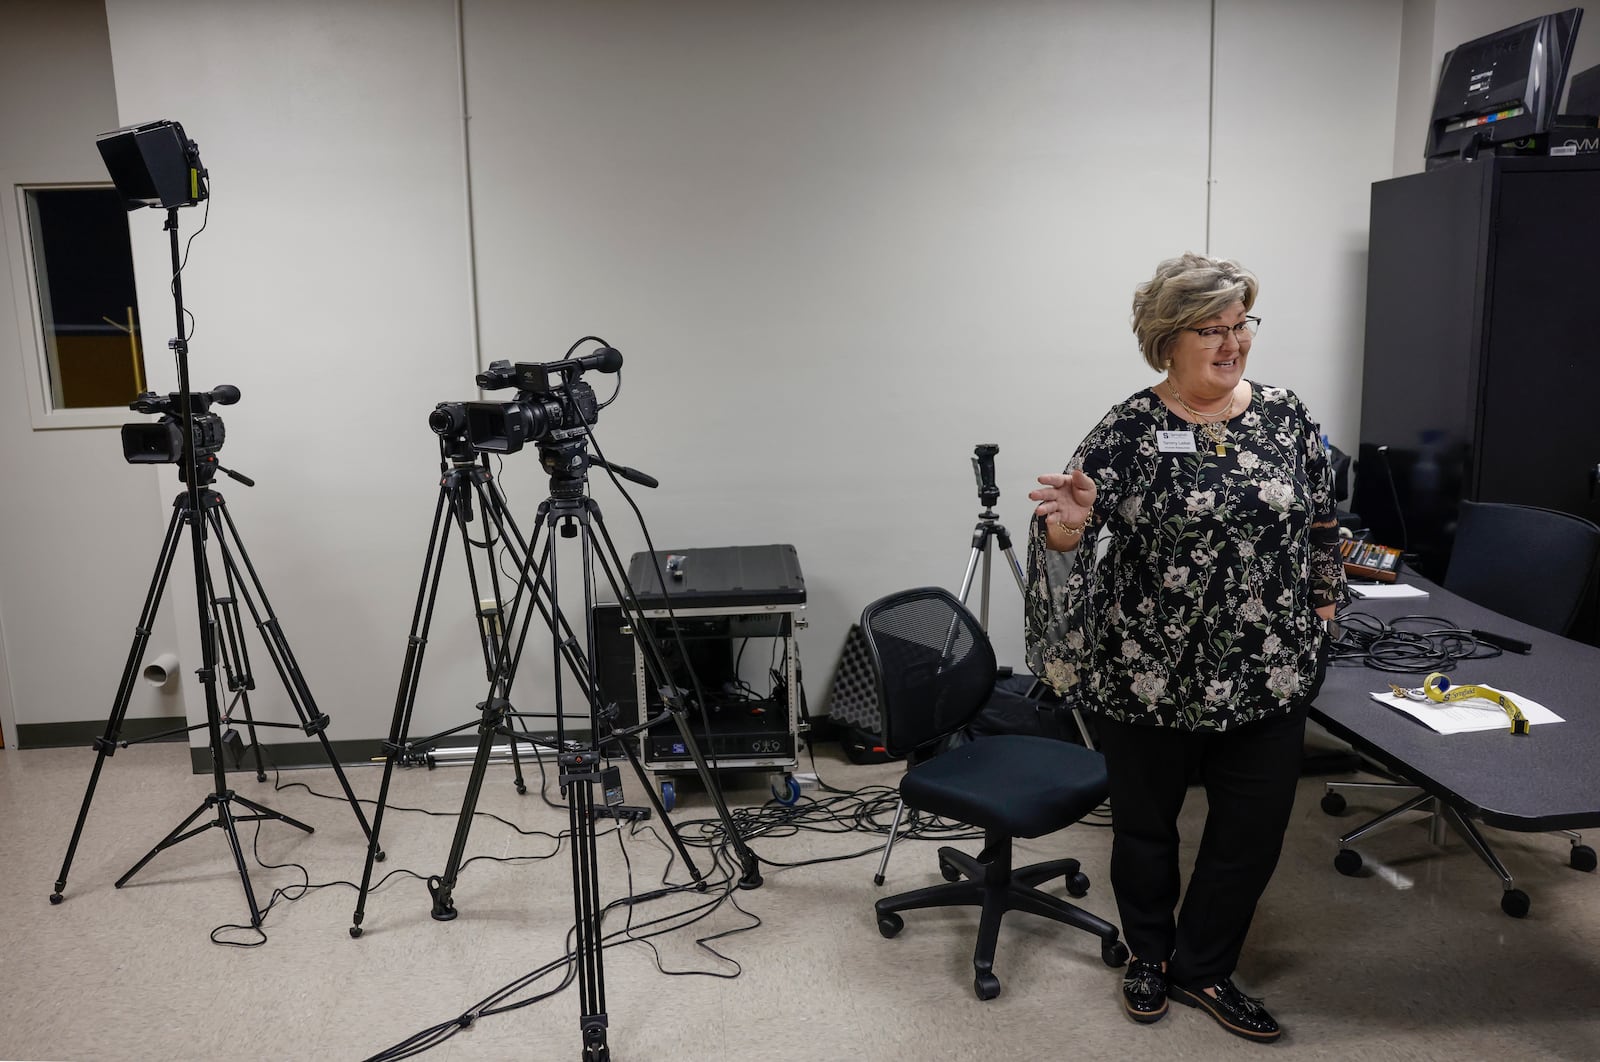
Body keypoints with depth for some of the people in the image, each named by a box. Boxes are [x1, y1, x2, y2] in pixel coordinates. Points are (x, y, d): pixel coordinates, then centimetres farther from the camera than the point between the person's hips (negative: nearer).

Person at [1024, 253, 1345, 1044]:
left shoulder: (1288, 417, 2)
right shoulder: (1127, 431, -9)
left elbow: (1320, 525, 14)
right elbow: (1069, 530, -16)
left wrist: (1323, 600, 16)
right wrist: (1070, 521, -37)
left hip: (1269, 674, 3)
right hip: (1149, 675, -3)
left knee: (1253, 832, 11)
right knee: (1145, 824, 14)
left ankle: (1201, 970, 34)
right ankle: (1149, 956, 40)